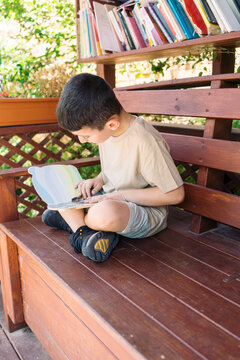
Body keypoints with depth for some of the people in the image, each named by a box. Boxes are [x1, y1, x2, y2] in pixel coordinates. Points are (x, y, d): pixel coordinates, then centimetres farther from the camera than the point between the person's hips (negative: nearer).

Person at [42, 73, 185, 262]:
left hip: (146, 211, -7)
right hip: (110, 199, 8)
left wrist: (122, 195, -22)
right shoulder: (102, 129, -2)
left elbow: (175, 194, -22)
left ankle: (76, 221, -6)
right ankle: (84, 231, -15)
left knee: (105, 213, -40)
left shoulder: (146, 140, -27)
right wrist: (99, 180, -4)